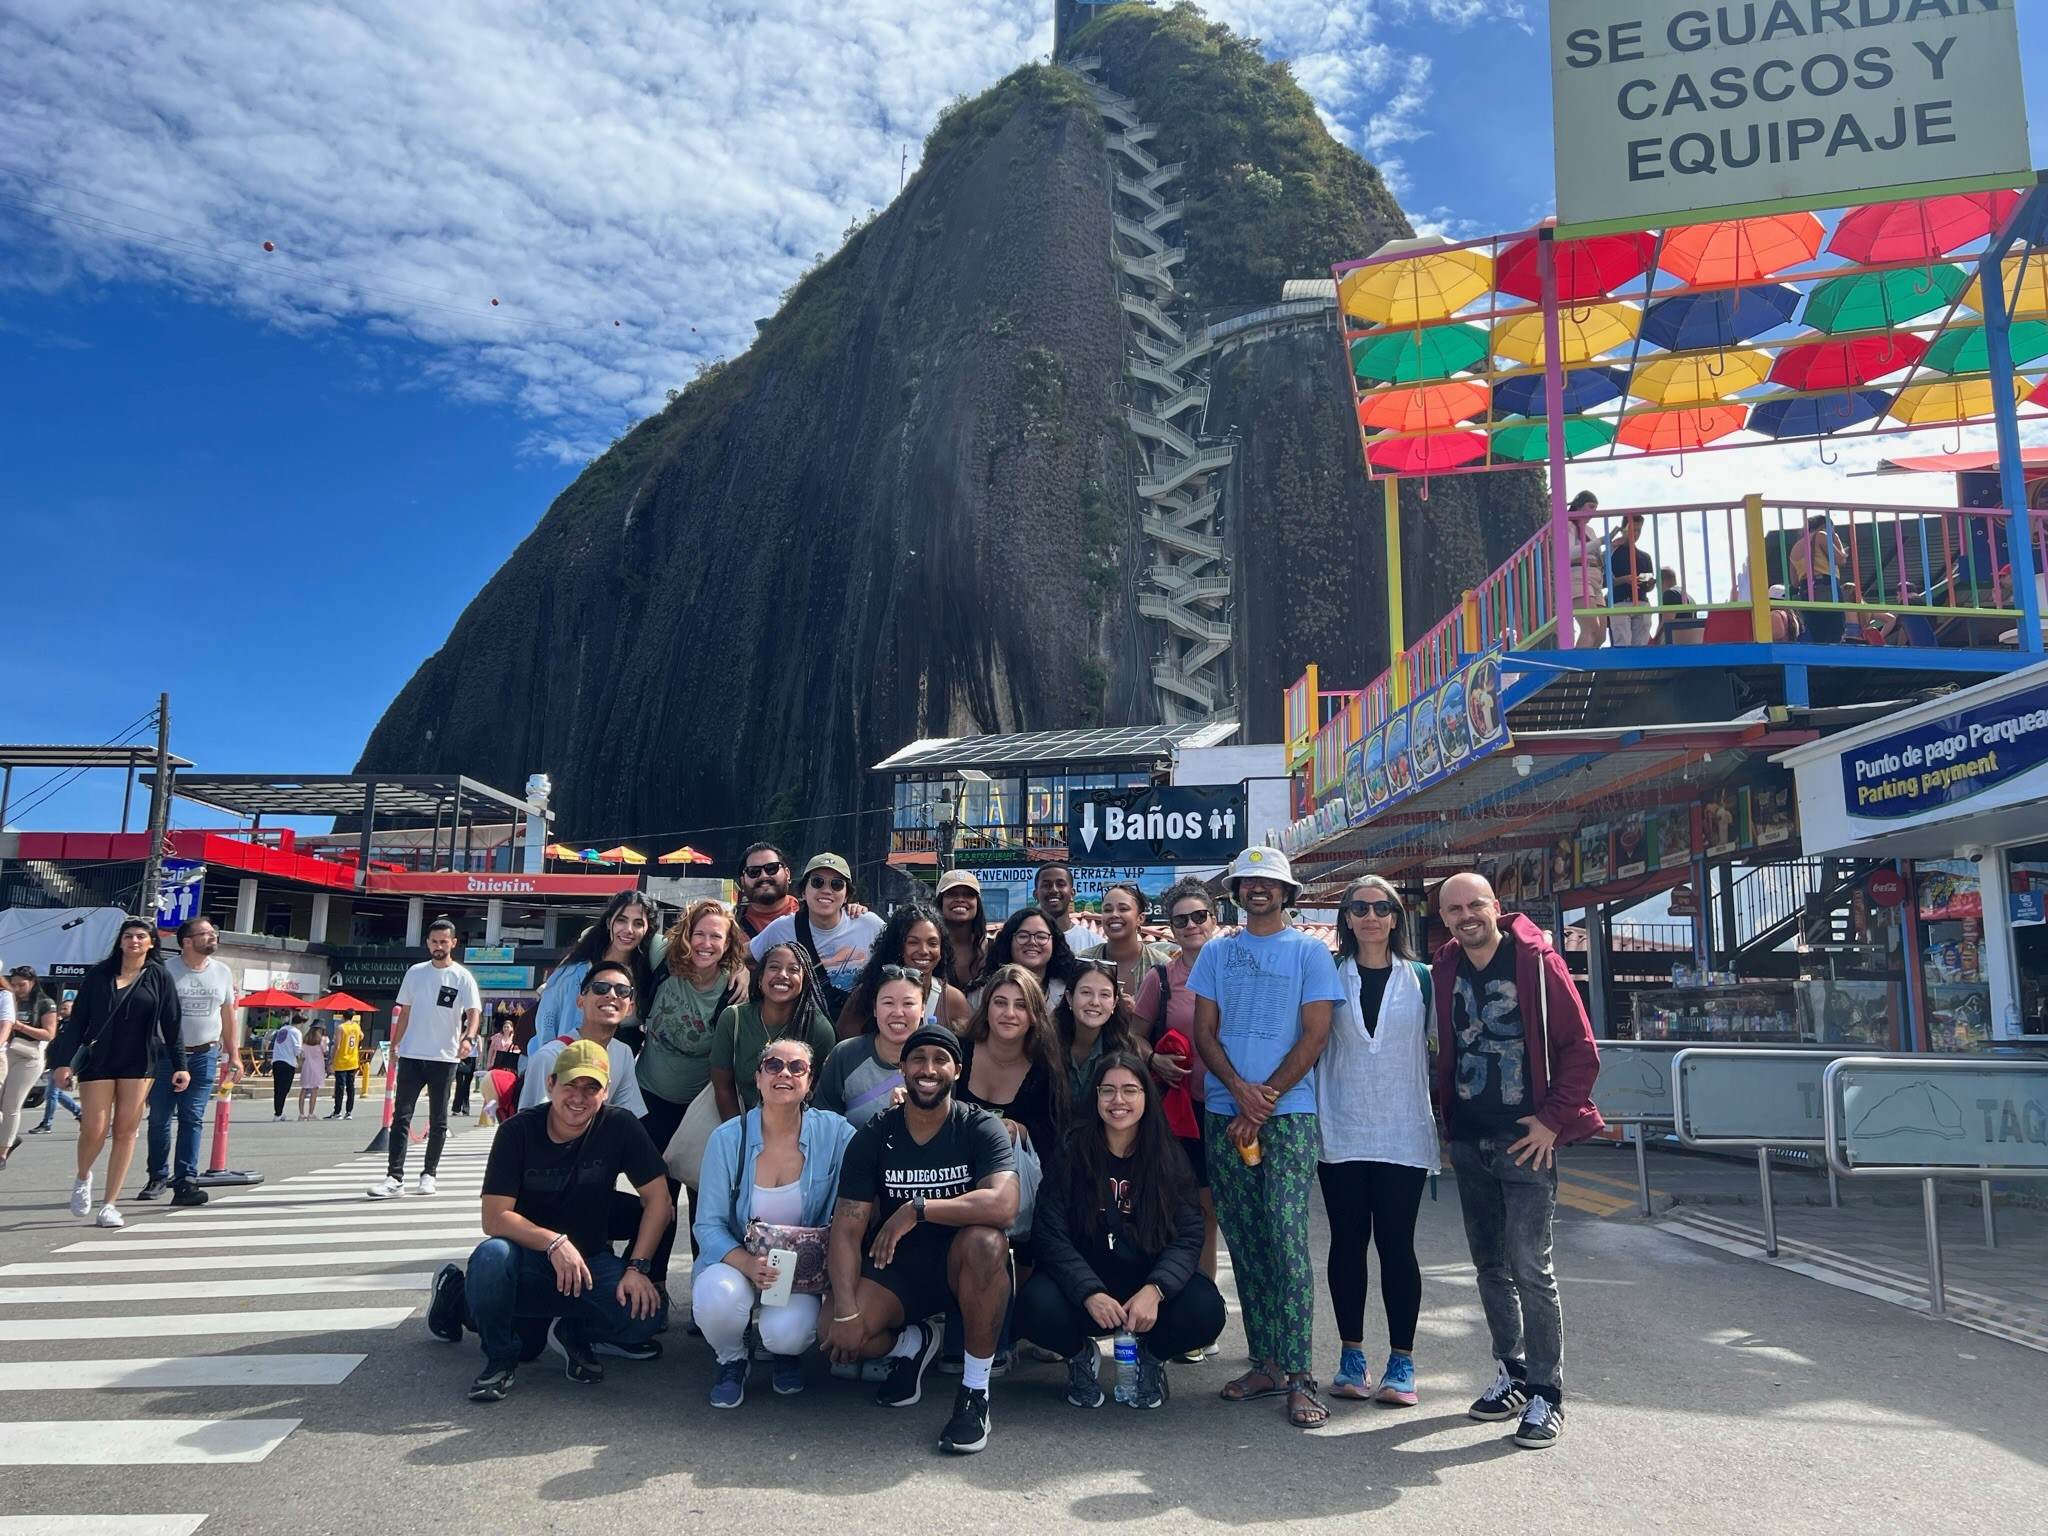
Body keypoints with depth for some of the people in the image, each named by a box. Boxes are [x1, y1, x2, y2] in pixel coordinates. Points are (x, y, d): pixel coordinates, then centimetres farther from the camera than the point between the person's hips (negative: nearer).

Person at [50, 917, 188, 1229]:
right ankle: (83, 1178, 28)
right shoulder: (99, 975, 3)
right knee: (94, 1130, -4)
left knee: (125, 1132, -1)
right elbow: (77, 1020, 3)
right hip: (97, 1061, 0)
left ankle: (110, 1204, 6)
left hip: (138, 1063, 0)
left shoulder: (159, 977, 3)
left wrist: (179, 1065, -4)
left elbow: (172, 1023, 2)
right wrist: (64, 1062, -5)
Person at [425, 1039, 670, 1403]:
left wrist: (636, 1268, -18)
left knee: (646, 1314, -27)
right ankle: (499, 1359, -7)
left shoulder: (619, 1127, -11)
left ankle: (573, 1332, 5)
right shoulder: (518, 1130, -13)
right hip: (527, 1256, -1)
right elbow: (494, 1218, -19)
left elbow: (658, 1200, -10)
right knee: (492, 1256, -36)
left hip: (589, 1260, 1)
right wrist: (554, 1243, -31)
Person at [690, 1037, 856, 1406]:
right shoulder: (728, 1139, -10)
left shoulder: (834, 1133, -11)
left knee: (787, 1331, -30)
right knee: (719, 1295, -33)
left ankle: (786, 1354, 12)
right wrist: (749, 1265, -27)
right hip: (735, 1261, 1)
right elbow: (709, 1226, -11)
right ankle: (731, 1361, 4)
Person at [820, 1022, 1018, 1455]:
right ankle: (912, 1343, 13)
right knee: (836, 1337, -24)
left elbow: (1003, 1205, -30)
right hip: (895, 1267, 2)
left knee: (984, 1239, -36)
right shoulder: (873, 1137, -4)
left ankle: (975, 1391, -18)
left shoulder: (979, 1128, -11)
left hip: (962, 1268, -2)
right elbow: (847, 1230, -9)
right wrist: (846, 1314, -22)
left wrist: (917, 1208, -29)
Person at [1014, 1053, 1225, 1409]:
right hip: (1081, 1282, -1)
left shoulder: (1168, 1159, -1)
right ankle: (1080, 1355, 5)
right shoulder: (1071, 1155, -5)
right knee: (1036, 1307, -32)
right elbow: (1051, 1235, -11)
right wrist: (1090, 1293, -27)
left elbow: (1188, 1237, -8)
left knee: (1205, 1310, -28)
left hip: (1150, 1283, 1)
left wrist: (1154, 1290, -27)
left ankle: (1152, 1356, 7)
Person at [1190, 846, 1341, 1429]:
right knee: (1243, 1244, 6)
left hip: (1289, 1116, -3)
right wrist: (1241, 1090, -10)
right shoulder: (1215, 953, 12)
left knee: (1286, 1239, -10)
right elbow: (1203, 1033, 7)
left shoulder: (1309, 952, 3)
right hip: (1224, 1114, 4)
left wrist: (1265, 1101, -9)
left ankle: (1298, 1376, -6)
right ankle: (1265, 1363, 15)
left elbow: (1315, 1035, -3)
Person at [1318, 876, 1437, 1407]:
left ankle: (1401, 1362, 13)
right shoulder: (1330, 977, 5)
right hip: (1341, 1134, 0)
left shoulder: (1420, 979, 6)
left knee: (1396, 1244, 2)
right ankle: (1351, 1357, 17)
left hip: (1402, 1136, 0)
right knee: (1347, 1242, 6)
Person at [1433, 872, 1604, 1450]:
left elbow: (1581, 1049, -8)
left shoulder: (1536, 961, -8)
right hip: (1468, 1142, 6)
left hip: (1525, 1141, -5)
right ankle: (1511, 1373, 27)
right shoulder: (1445, 970, 7)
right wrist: (1449, 1121, 10)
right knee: (1490, 1266, 13)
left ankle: (1545, 1393, 5)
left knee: (1529, 1266, -7)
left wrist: (1554, 1120, -12)